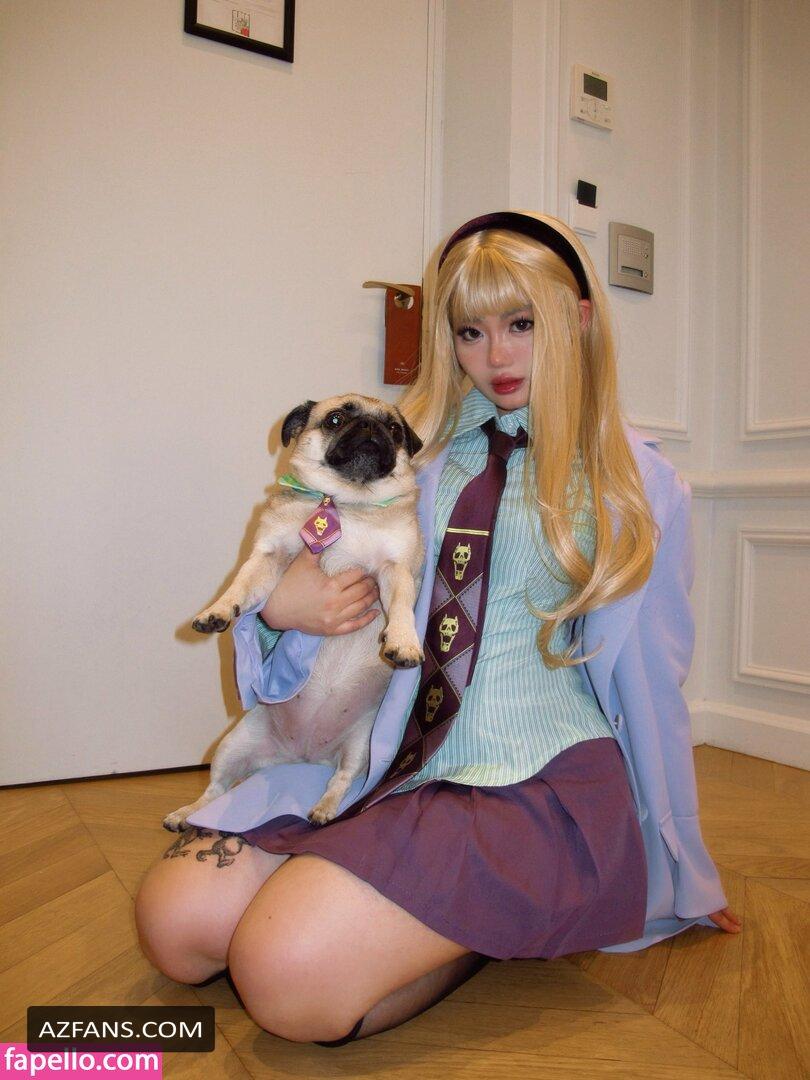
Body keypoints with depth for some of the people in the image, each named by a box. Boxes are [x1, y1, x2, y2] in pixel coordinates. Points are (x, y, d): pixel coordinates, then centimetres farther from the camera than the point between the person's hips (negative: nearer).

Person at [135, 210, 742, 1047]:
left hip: (540, 774, -4)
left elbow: (648, 672, 8)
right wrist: (278, 606, -10)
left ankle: (509, 924, 5)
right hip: (392, 758, 5)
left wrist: (681, 871, 16)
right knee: (175, 918, -9)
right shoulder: (409, 448, 9)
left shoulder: (639, 484, 1)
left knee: (293, 973, -24)